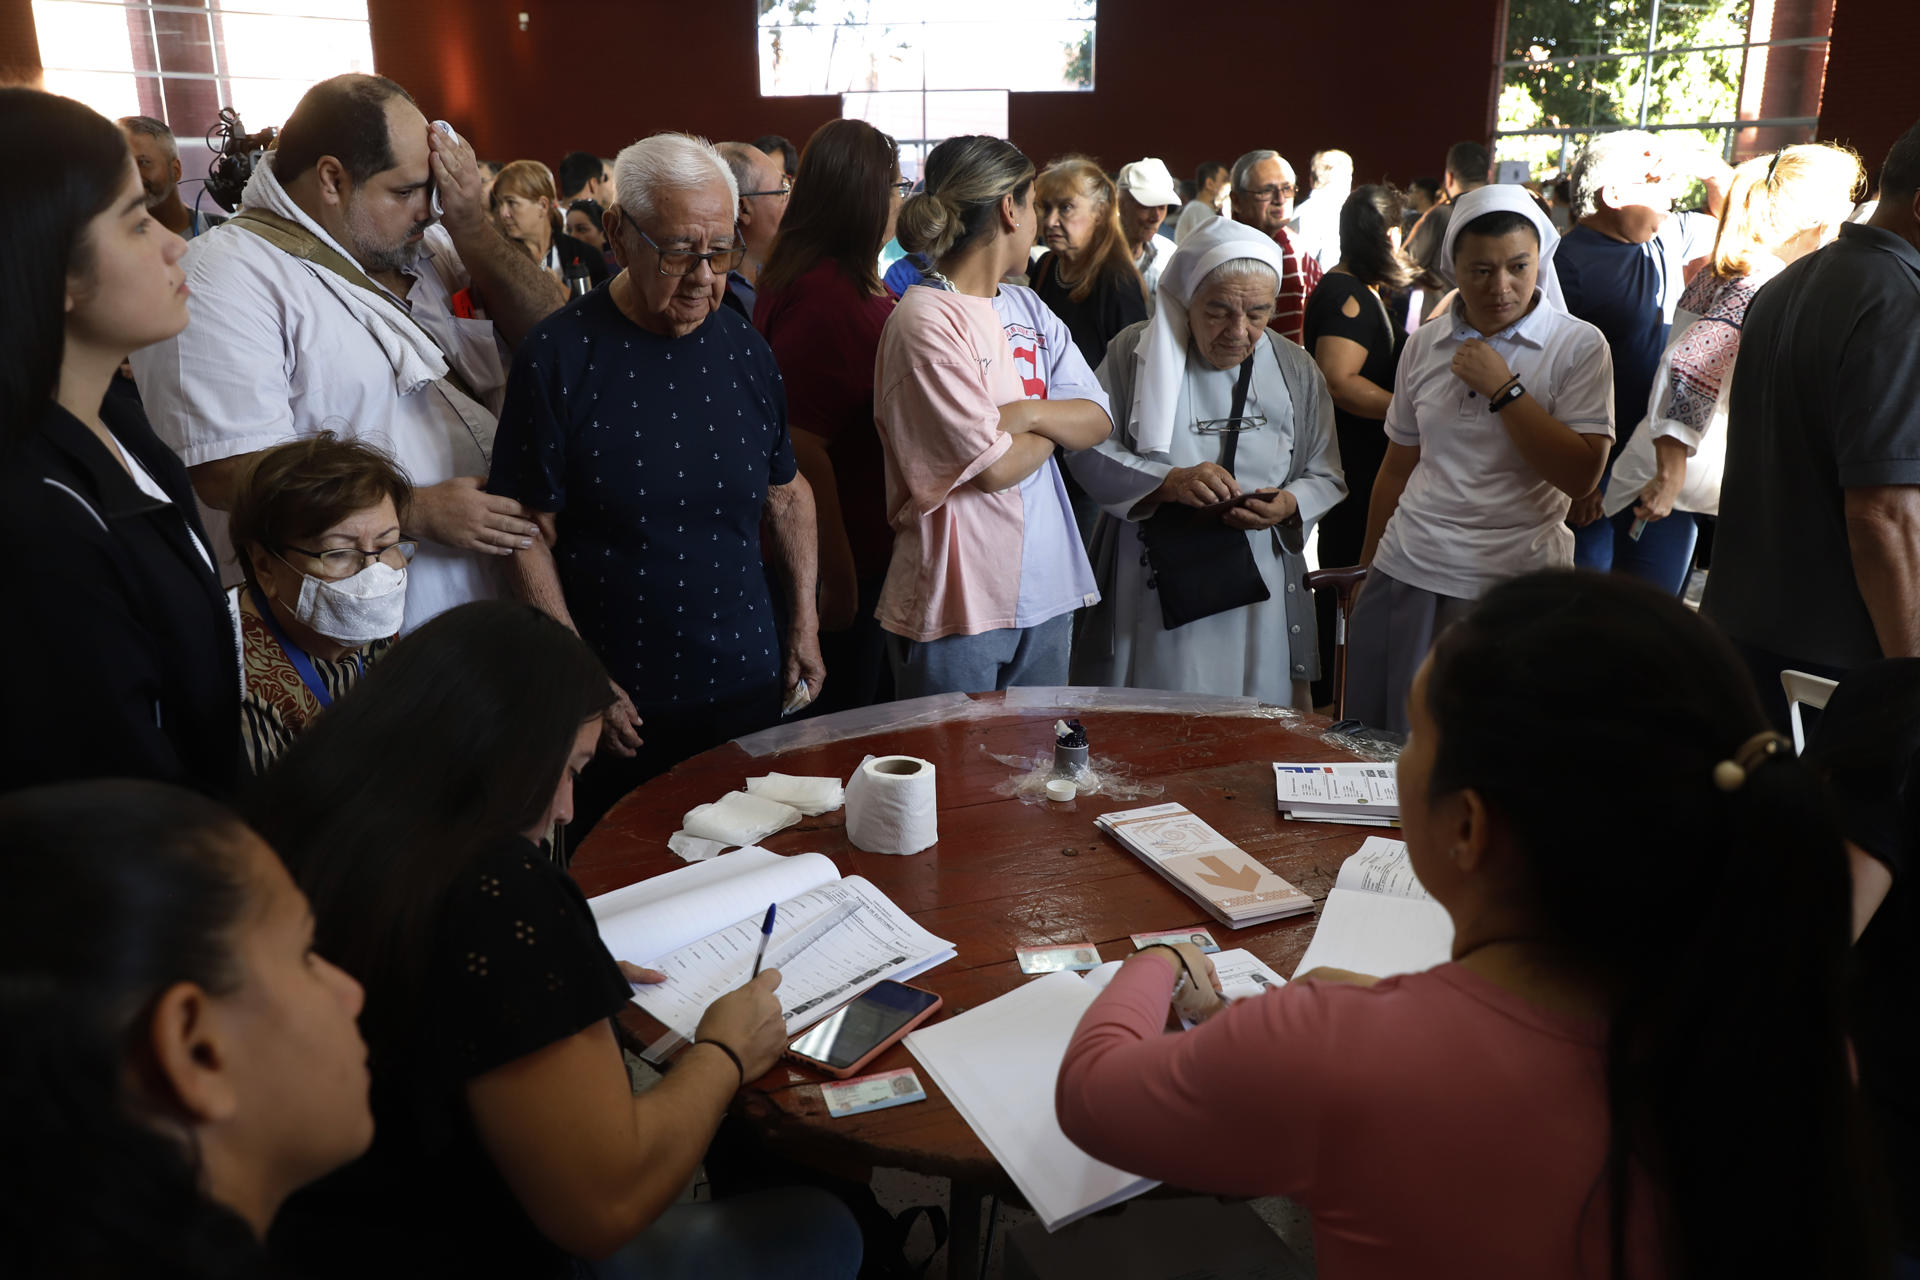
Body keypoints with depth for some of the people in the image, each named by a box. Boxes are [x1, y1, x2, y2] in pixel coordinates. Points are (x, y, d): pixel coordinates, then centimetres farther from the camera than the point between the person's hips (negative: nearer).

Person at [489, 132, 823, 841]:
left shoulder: (744, 350, 3)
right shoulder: (560, 356, -11)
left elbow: (787, 492, 14)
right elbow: (529, 535, -10)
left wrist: (805, 626, 11)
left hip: (748, 687, 4)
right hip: (621, 709, -4)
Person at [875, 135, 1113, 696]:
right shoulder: (926, 321, -15)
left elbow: (1099, 421, 5)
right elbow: (995, 467, -18)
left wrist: (1029, 414, -14)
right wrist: (1054, 429, 1)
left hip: (1044, 591, 8)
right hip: (958, 606, -7)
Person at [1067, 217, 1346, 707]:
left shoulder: (1296, 372, 7)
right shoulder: (1137, 352, -1)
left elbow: (1327, 476, 9)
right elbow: (1089, 450, -6)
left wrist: (1289, 505, -13)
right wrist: (1167, 482, -20)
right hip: (1153, 589, -2)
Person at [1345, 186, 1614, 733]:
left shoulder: (1578, 346, -1)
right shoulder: (1424, 345, 10)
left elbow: (1581, 474, -11)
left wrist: (1503, 388, -13)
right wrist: (1368, 568, 16)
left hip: (1514, 587, -3)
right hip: (1406, 575, 3)